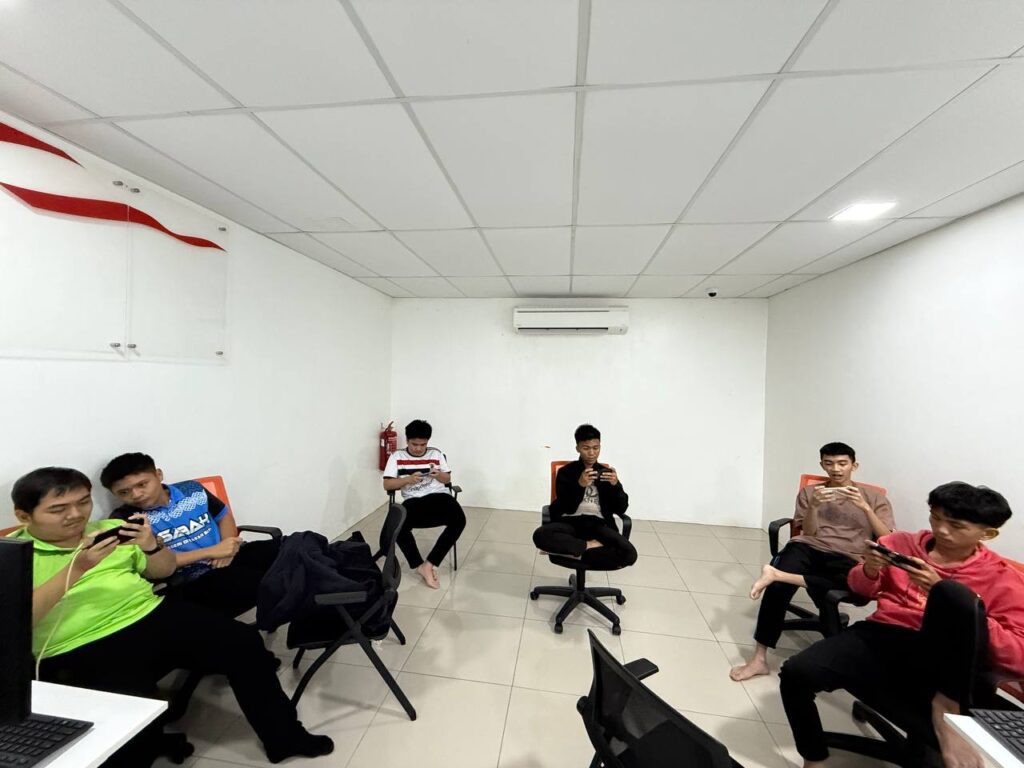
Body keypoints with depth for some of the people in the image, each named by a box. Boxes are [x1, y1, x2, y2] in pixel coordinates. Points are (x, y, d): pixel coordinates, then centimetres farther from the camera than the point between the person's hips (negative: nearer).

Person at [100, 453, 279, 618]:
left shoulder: (192, 490, 9)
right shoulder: (124, 519, 0)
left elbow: (224, 515, 19)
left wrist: (228, 548, -1)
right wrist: (211, 551, -14)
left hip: (233, 555, 5)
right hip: (191, 578, -5)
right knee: (257, 583, -34)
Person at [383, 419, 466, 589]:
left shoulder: (436, 454, 16)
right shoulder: (397, 457, 10)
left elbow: (448, 479, 18)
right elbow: (387, 485, 3)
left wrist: (439, 475, -6)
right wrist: (408, 479, -14)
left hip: (439, 496, 1)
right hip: (414, 500, -1)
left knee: (459, 520, -28)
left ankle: (429, 563, -16)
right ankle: (420, 566, -10)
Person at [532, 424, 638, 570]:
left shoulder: (607, 473, 13)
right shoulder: (566, 472, 7)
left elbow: (620, 509, 5)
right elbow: (567, 508, -4)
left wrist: (616, 485, -13)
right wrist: (580, 485, -19)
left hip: (599, 524, 2)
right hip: (571, 522, -1)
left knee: (629, 554, -27)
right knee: (541, 536, -31)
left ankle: (578, 552, -12)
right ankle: (590, 545, -15)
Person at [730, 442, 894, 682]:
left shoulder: (874, 497, 19)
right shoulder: (809, 492, 19)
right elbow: (808, 533, 10)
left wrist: (864, 507, -8)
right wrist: (814, 506, -8)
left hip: (848, 559, 0)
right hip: (809, 547, 1)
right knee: (778, 587, -30)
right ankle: (759, 658, -22)